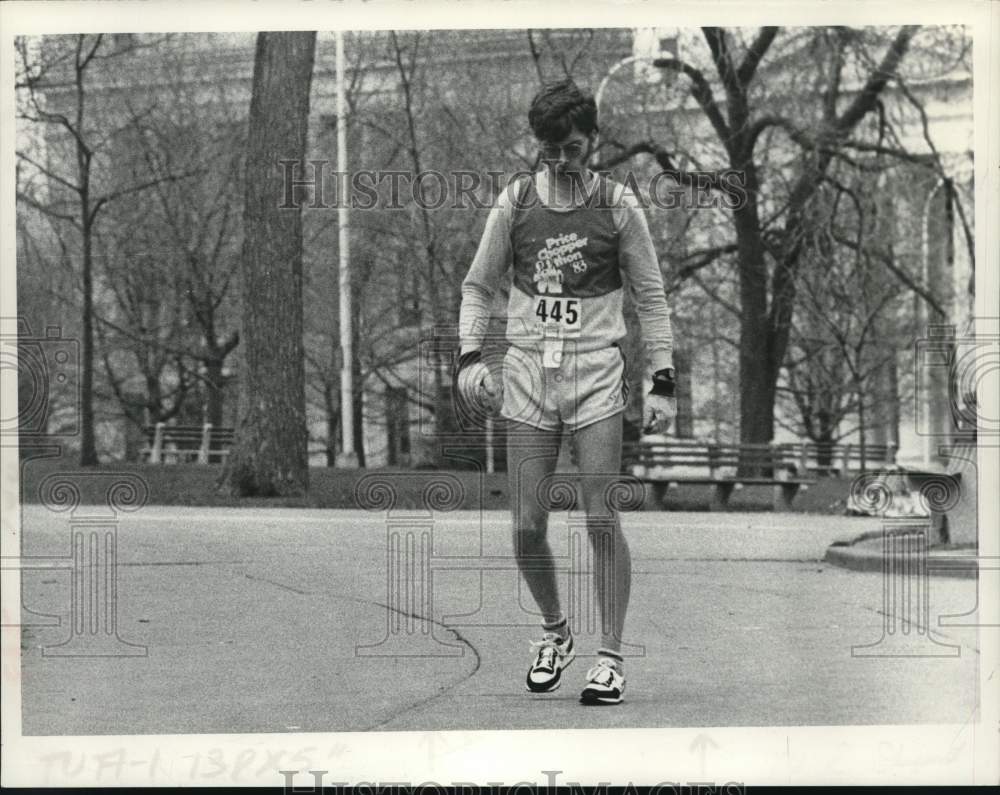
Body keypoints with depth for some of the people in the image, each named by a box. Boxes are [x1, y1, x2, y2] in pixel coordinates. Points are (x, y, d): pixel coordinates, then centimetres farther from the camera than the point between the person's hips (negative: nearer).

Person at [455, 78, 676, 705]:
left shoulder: (618, 205, 1)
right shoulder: (515, 201, 6)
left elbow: (651, 297, 6)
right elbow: (479, 285, 14)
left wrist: (663, 383, -1)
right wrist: (470, 357, 0)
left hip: (597, 372, -2)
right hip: (527, 371, 2)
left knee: (601, 519, -8)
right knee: (527, 526, 0)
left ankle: (611, 657, 2)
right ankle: (556, 631, 25)